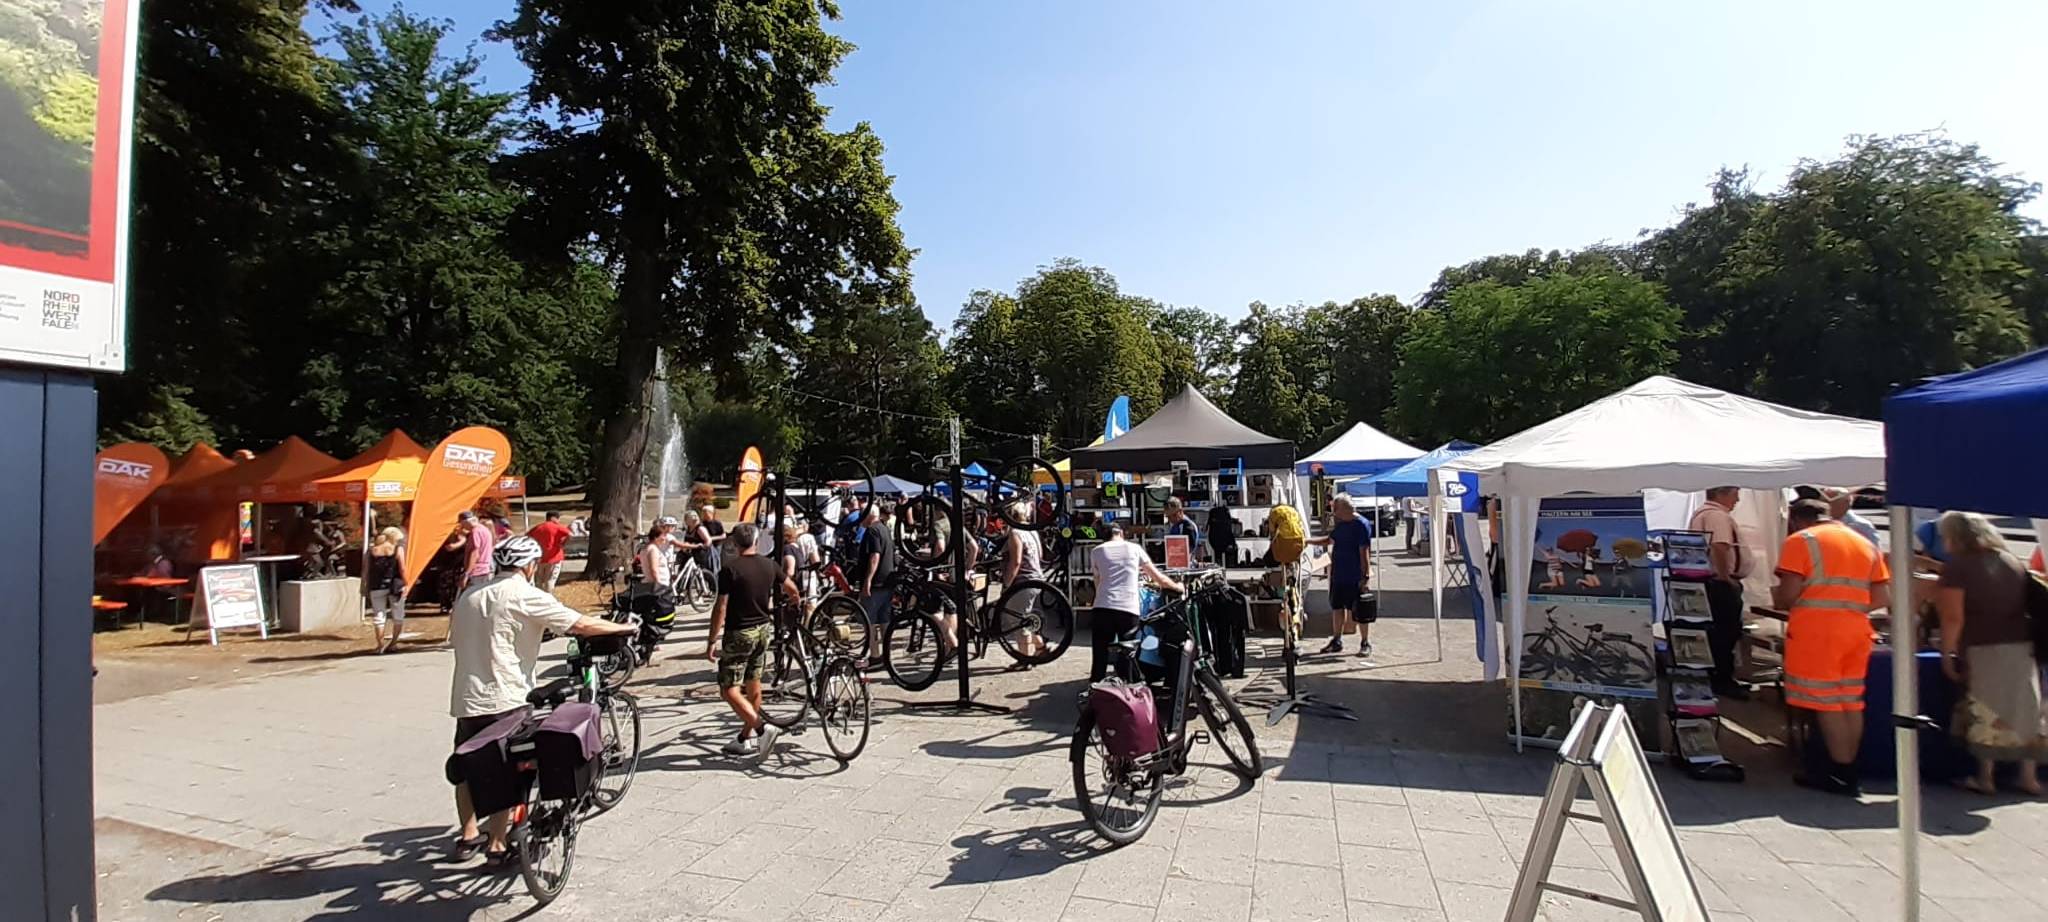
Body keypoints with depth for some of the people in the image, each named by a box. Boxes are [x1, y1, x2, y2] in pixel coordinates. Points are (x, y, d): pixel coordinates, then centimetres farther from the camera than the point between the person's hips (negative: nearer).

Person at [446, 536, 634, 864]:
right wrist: (625, 627, -1)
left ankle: (468, 837, 30)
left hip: (466, 698, 7)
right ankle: (497, 846, 9)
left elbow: (456, 638, 21)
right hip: (505, 700, -7)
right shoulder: (525, 595, -11)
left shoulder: (468, 595, 11)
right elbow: (582, 625, -14)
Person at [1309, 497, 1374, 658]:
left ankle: (1366, 644, 12)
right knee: (1337, 607, 13)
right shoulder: (1340, 524, 9)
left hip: (1355, 578, -8)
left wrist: (1365, 577, -19)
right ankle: (1337, 641, 23)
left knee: (1360, 612, 1)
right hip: (1338, 575, 8)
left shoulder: (1362, 525, -15)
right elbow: (1329, 540, 23)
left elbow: (1364, 552, -17)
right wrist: (1308, 541, 14)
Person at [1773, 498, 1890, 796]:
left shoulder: (1800, 541, -3)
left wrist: (1776, 598, 9)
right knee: (1850, 702, 12)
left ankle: (1842, 774, 2)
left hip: (1815, 629, -7)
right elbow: (1879, 598, 12)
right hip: (1857, 628, 7)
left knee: (1825, 703, -1)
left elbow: (1789, 594, -11)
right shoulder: (1865, 544, 17)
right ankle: (1846, 769, 18)